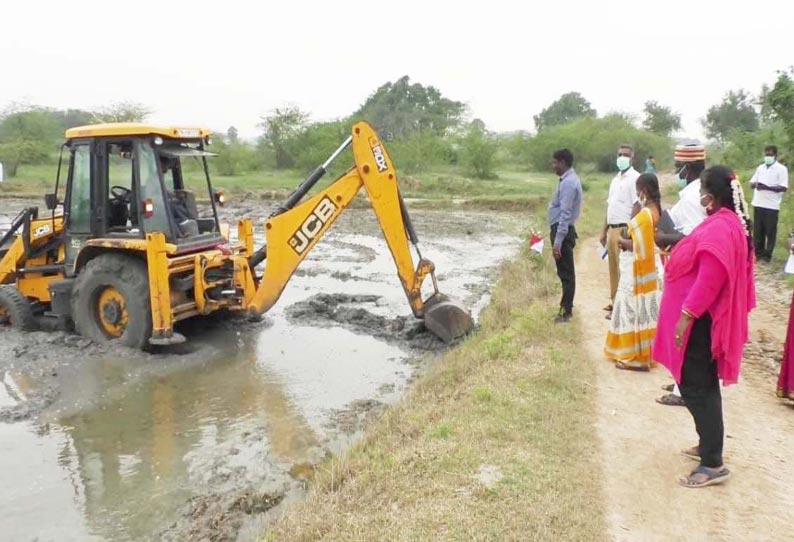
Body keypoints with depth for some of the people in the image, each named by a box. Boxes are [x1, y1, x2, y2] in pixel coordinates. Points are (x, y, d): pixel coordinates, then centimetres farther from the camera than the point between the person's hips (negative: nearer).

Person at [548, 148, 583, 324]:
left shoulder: (568, 183, -19)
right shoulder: (568, 180, 13)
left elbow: (565, 214, -24)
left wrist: (558, 241, -25)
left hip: (563, 230, -10)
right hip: (562, 229, 10)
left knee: (566, 272, -2)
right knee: (565, 271, 17)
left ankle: (566, 312, 5)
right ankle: (566, 306, 28)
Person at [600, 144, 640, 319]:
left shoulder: (634, 178, -10)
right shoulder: (615, 179, 17)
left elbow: (637, 207, -16)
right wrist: (604, 230, 17)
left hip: (624, 230, -9)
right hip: (612, 229, 9)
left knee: (623, 269, -5)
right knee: (614, 268, 15)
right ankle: (615, 301, 26)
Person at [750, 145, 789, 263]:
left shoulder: (781, 169, -4)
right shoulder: (760, 168, 12)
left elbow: (784, 187, -12)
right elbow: (751, 183, 13)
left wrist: (767, 187, -23)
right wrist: (755, 184, -11)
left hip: (772, 205, -5)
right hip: (758, 204, 5)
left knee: (770, 231, 2)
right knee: (758, 231, 9)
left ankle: (767, 255, 8)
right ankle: (758, 253, 18)